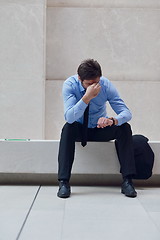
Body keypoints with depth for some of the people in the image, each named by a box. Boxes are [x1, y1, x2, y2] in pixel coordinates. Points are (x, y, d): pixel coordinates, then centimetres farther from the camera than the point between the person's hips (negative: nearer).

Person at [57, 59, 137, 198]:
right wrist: (87, 97, -46)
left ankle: (127, 181, -23)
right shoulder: (70, 85, -21)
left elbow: (126, 112, -21)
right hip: (79, 130, -1)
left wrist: (112, 121, -44)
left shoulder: (106, 84, -17)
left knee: (124, 127, -25)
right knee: (68, 128, -34)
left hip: (101, 129, 2)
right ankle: (64, 182, -31)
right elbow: (69, 117, -33)